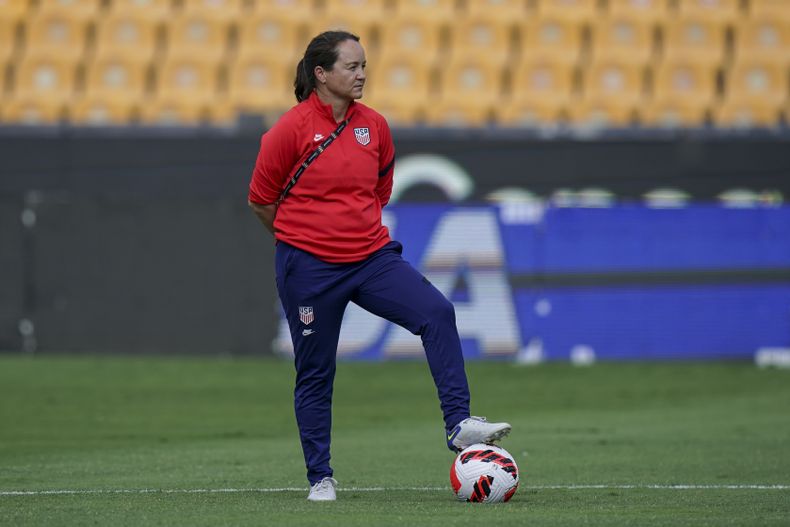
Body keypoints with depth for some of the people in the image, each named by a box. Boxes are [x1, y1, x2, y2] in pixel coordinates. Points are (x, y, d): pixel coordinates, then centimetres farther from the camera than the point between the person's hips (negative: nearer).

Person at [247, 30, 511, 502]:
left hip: (371, 257, 4)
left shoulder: (374, 126, 3)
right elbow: (262, 198, 0)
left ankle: (459, 424, -20)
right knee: (315, 374, 4)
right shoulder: (293, 128, -11)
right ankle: (320, 478, 17)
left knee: (436, 311, -19)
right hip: (309, 268, -4)